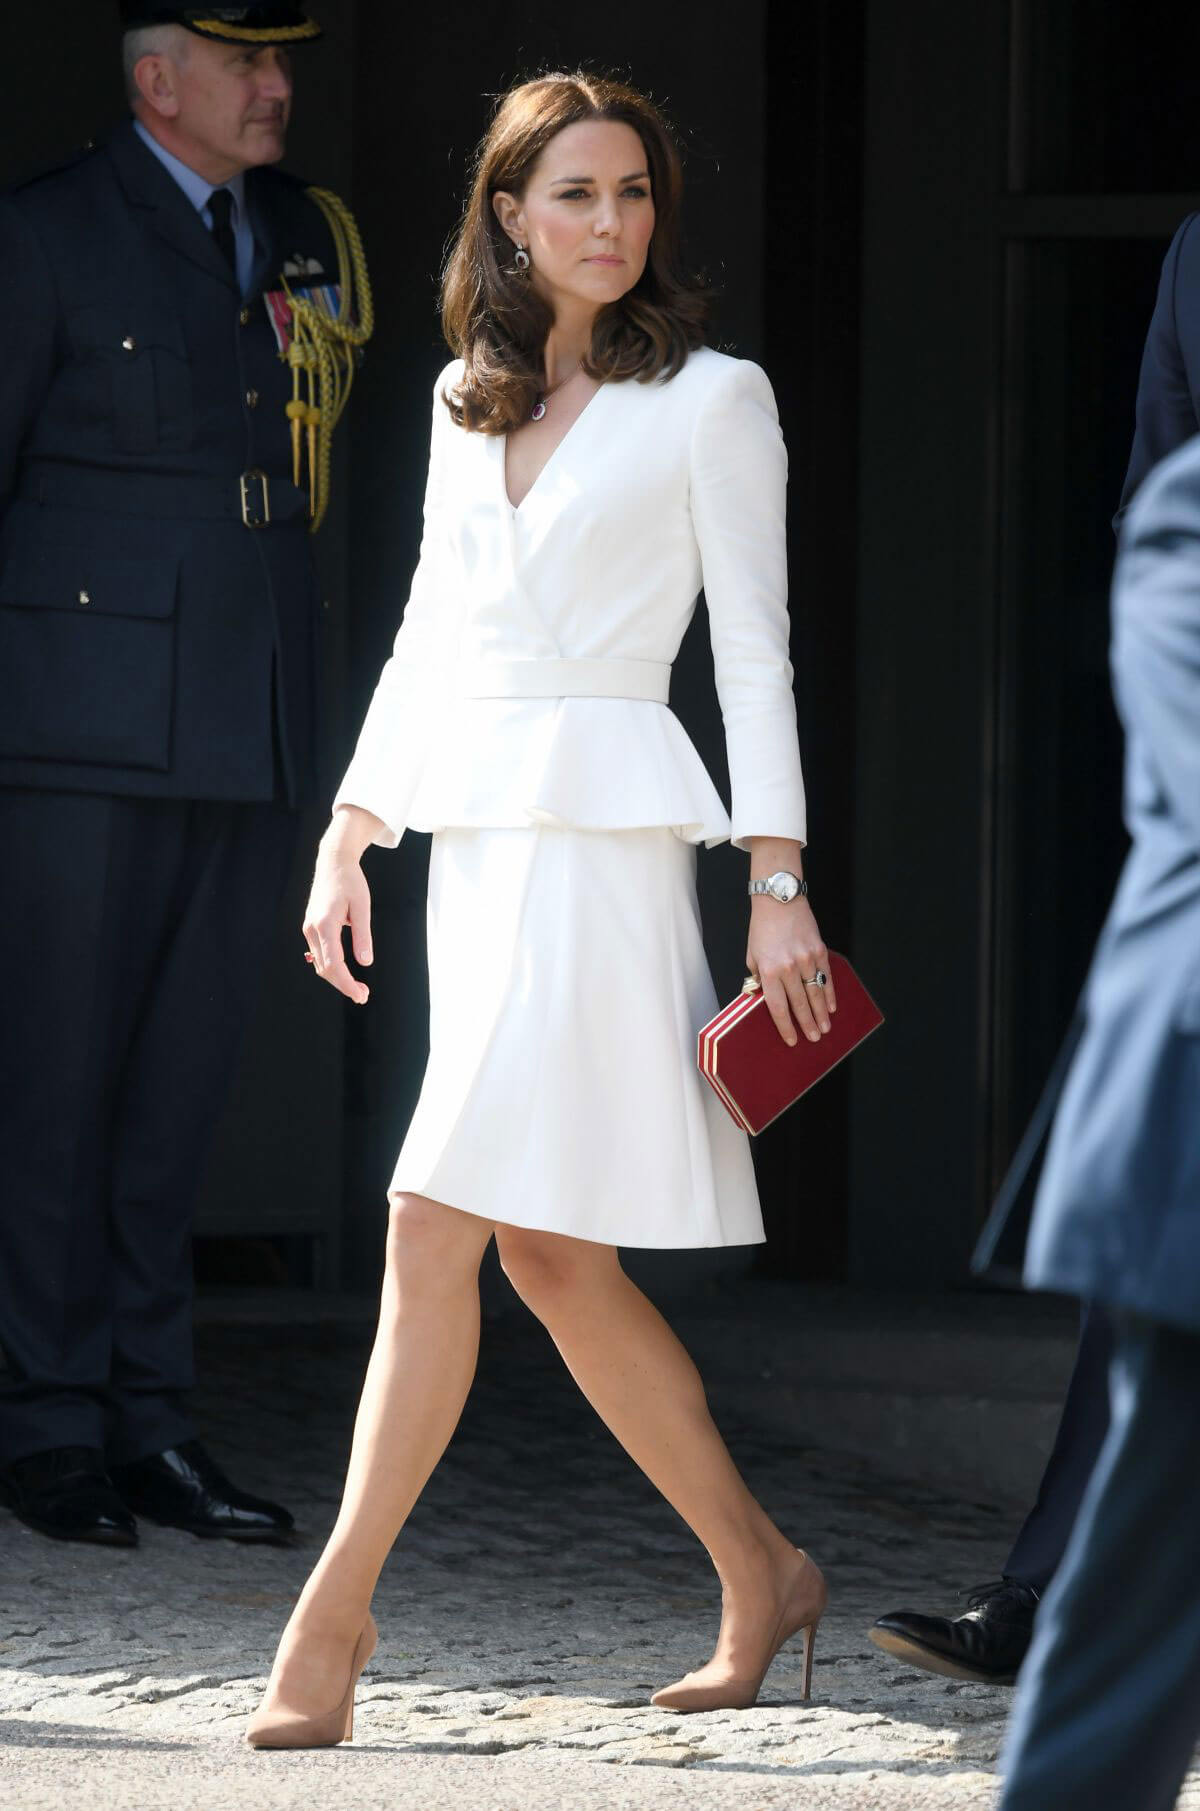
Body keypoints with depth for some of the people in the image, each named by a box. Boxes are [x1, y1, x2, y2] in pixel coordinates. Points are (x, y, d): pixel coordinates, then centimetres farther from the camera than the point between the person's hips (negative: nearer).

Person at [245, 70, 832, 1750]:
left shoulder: (713, 401, -1)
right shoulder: (467, 402, 15)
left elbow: (755, 651, -2)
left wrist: (780, 888, -7)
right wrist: (349, 836, 10)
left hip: (604, 829, -7)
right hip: (474, 833, 7)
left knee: (439, 1220, -13)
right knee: (550, 1253, 7)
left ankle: (337, 1608, -10)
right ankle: (761, 1578, 17)